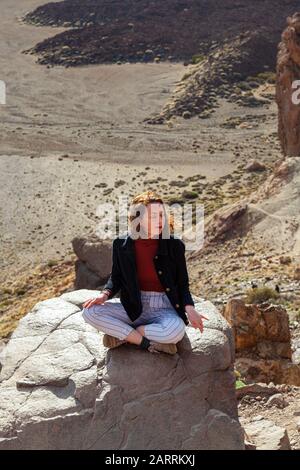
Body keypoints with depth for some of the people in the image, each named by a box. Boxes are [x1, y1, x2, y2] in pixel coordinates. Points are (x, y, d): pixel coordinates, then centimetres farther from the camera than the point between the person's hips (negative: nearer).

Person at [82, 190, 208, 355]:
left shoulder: (174, 245, -8)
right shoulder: (121, 244, -3)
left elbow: (182, 284, 1)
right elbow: (116, 277, 9)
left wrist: (189, 309, -18)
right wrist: (105, 295, -12)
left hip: (165, 309, -2)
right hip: (133, 307, 2)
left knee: (176, 330, -37)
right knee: (90, 312, -20)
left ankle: (122, 334, -12)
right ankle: (150, 343, -18)